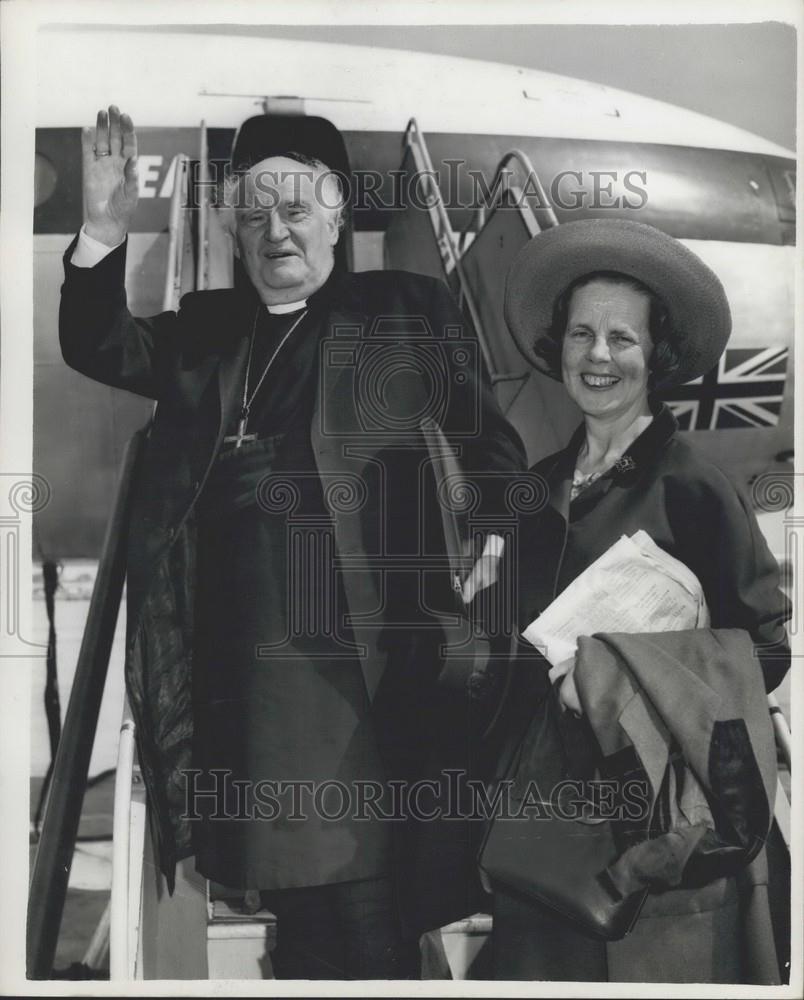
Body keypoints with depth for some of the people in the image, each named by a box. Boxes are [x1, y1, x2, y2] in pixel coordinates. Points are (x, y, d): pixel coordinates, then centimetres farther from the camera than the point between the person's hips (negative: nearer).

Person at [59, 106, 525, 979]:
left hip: (349, 641, -3)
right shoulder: (208, 327, 18)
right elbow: (98, 350, 8)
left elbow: (490, 437, 5)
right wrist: (103, 233, -8)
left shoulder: (406, 310, 8)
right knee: (285, 870, 12)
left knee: (355, 874, -2)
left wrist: (500, 530, -12)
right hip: (230, 650, 4)